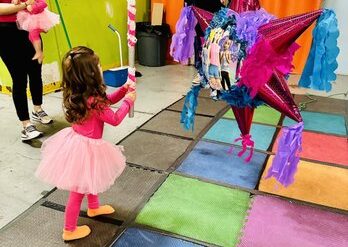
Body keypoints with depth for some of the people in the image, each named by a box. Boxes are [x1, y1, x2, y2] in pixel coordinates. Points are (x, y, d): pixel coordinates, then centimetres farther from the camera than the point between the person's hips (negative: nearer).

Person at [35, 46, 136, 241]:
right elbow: (115, 119, -17)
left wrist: (123, 90, 3)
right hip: (86, 147, -10)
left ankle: (94, 207, 54)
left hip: (76, 139, 10)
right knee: (78, 190, 8)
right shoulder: (93, 101, -30)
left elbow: (106, 100, 12)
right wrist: (128, 101, -5)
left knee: (92, 178, 31)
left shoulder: (78, 94, -2)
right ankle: (70, 230, 27)